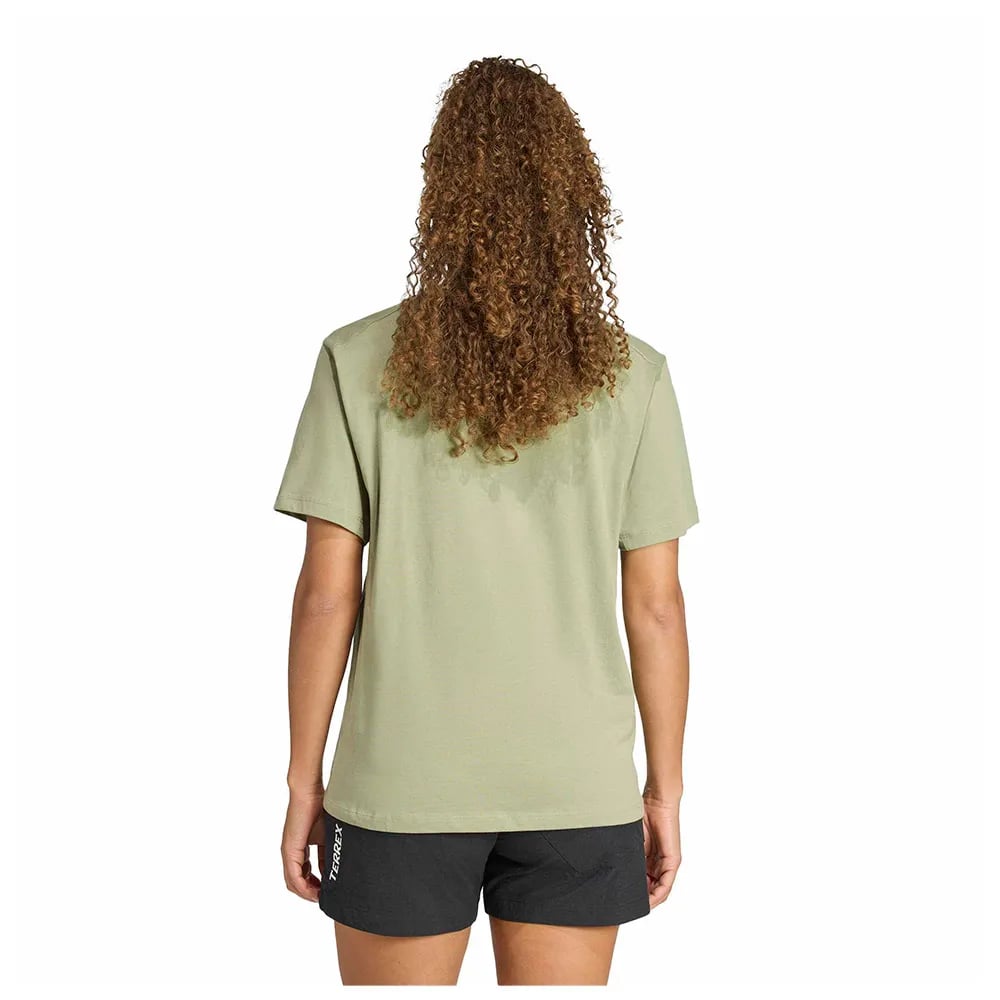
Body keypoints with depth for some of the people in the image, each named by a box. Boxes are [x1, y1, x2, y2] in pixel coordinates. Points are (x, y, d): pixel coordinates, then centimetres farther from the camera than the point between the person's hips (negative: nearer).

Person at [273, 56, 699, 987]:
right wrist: (664, 788, 9)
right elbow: (655, 606, -2)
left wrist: (304, 780, 4)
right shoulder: (631, 376, -5)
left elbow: (325, 597, -7)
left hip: (404, 781, -1)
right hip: (579, 788, 1)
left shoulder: (359, 362, -8)